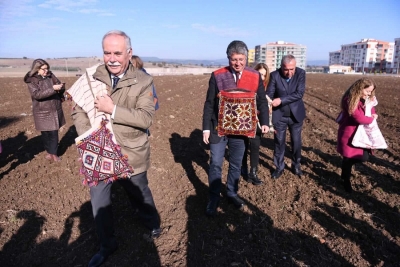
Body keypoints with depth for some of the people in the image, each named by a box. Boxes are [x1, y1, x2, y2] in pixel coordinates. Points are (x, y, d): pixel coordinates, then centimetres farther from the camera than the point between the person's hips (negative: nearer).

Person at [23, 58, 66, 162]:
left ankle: (53, 153, 18)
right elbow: (37, 94, -22)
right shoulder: (31, 80, -9)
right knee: (45, 133, 8)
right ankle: (49, 152, 27)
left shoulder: (51, 75, 3)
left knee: (54, 132, 7)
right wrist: (53, 89, -31)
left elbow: (59, 85, 7)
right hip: (42, 112, -3)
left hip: (55, 109, 3)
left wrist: (61, 87, -17)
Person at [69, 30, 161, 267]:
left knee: (140, 195, 19)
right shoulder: (93, 77, -3)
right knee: (99, 202, 14)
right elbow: (78, 111, 1)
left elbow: (146, 118, -19)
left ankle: (154, 225, 51)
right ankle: (107, 245, 39)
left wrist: (112, 109, -26)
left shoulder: (143, 81, -11)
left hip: (131, 155, -2)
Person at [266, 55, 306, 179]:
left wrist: (281, 100, -28)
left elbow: (299, 93, -19)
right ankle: (279, 167, 25)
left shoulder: (301, 73, -11)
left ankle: (296, 165, 32)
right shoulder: (274, 75, -12)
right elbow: (269, 95, -11)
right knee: (279, 142, 8)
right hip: (279, 114, -1)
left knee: (296, 141, 12)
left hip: (296, 114, 1)